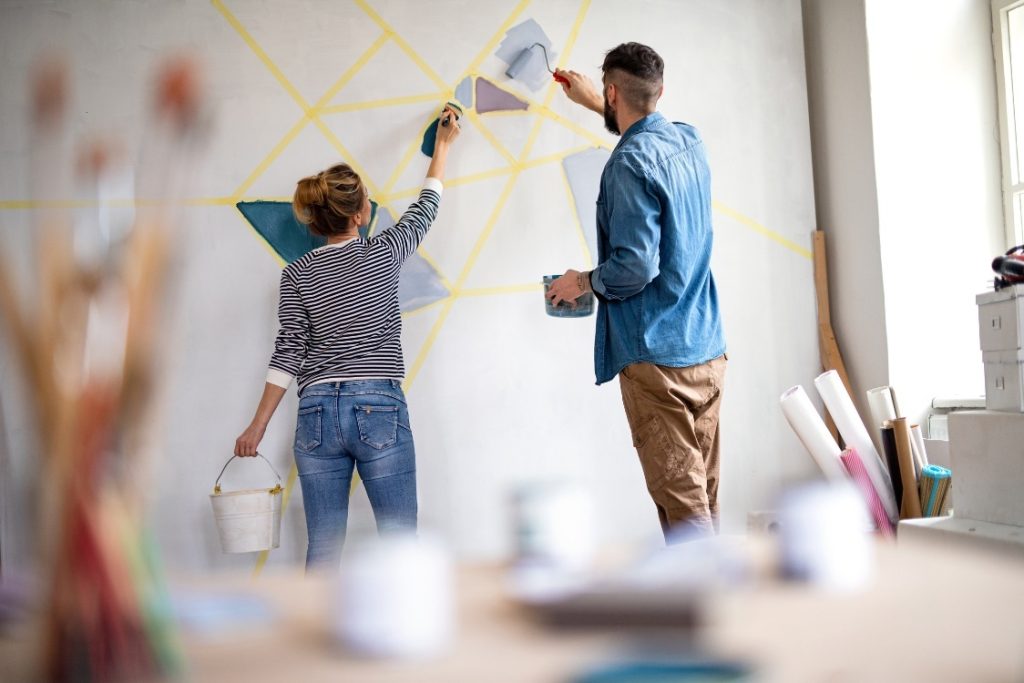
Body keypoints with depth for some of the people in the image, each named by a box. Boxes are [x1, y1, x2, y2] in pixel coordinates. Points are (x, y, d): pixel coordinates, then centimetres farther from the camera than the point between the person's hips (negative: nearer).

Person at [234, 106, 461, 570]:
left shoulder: (297, 275, 3)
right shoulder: (384, 253, 1)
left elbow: (287, 354, 0)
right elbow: (424, 209, 18)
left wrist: (258, 426, 6)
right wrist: (443, 146, 33)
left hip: (317, 414, 2)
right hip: (380, 410, -2)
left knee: (323, 549, 5)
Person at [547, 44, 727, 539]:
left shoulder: (630, 163, -15)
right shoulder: (687, 141, 11)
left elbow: (635, 266, -22)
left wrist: (583, 283, -4)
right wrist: (593, 104, 48)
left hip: (657, 358, -8)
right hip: (708, 352, 8)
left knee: (682, 500, -5)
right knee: (703, 495, 12)